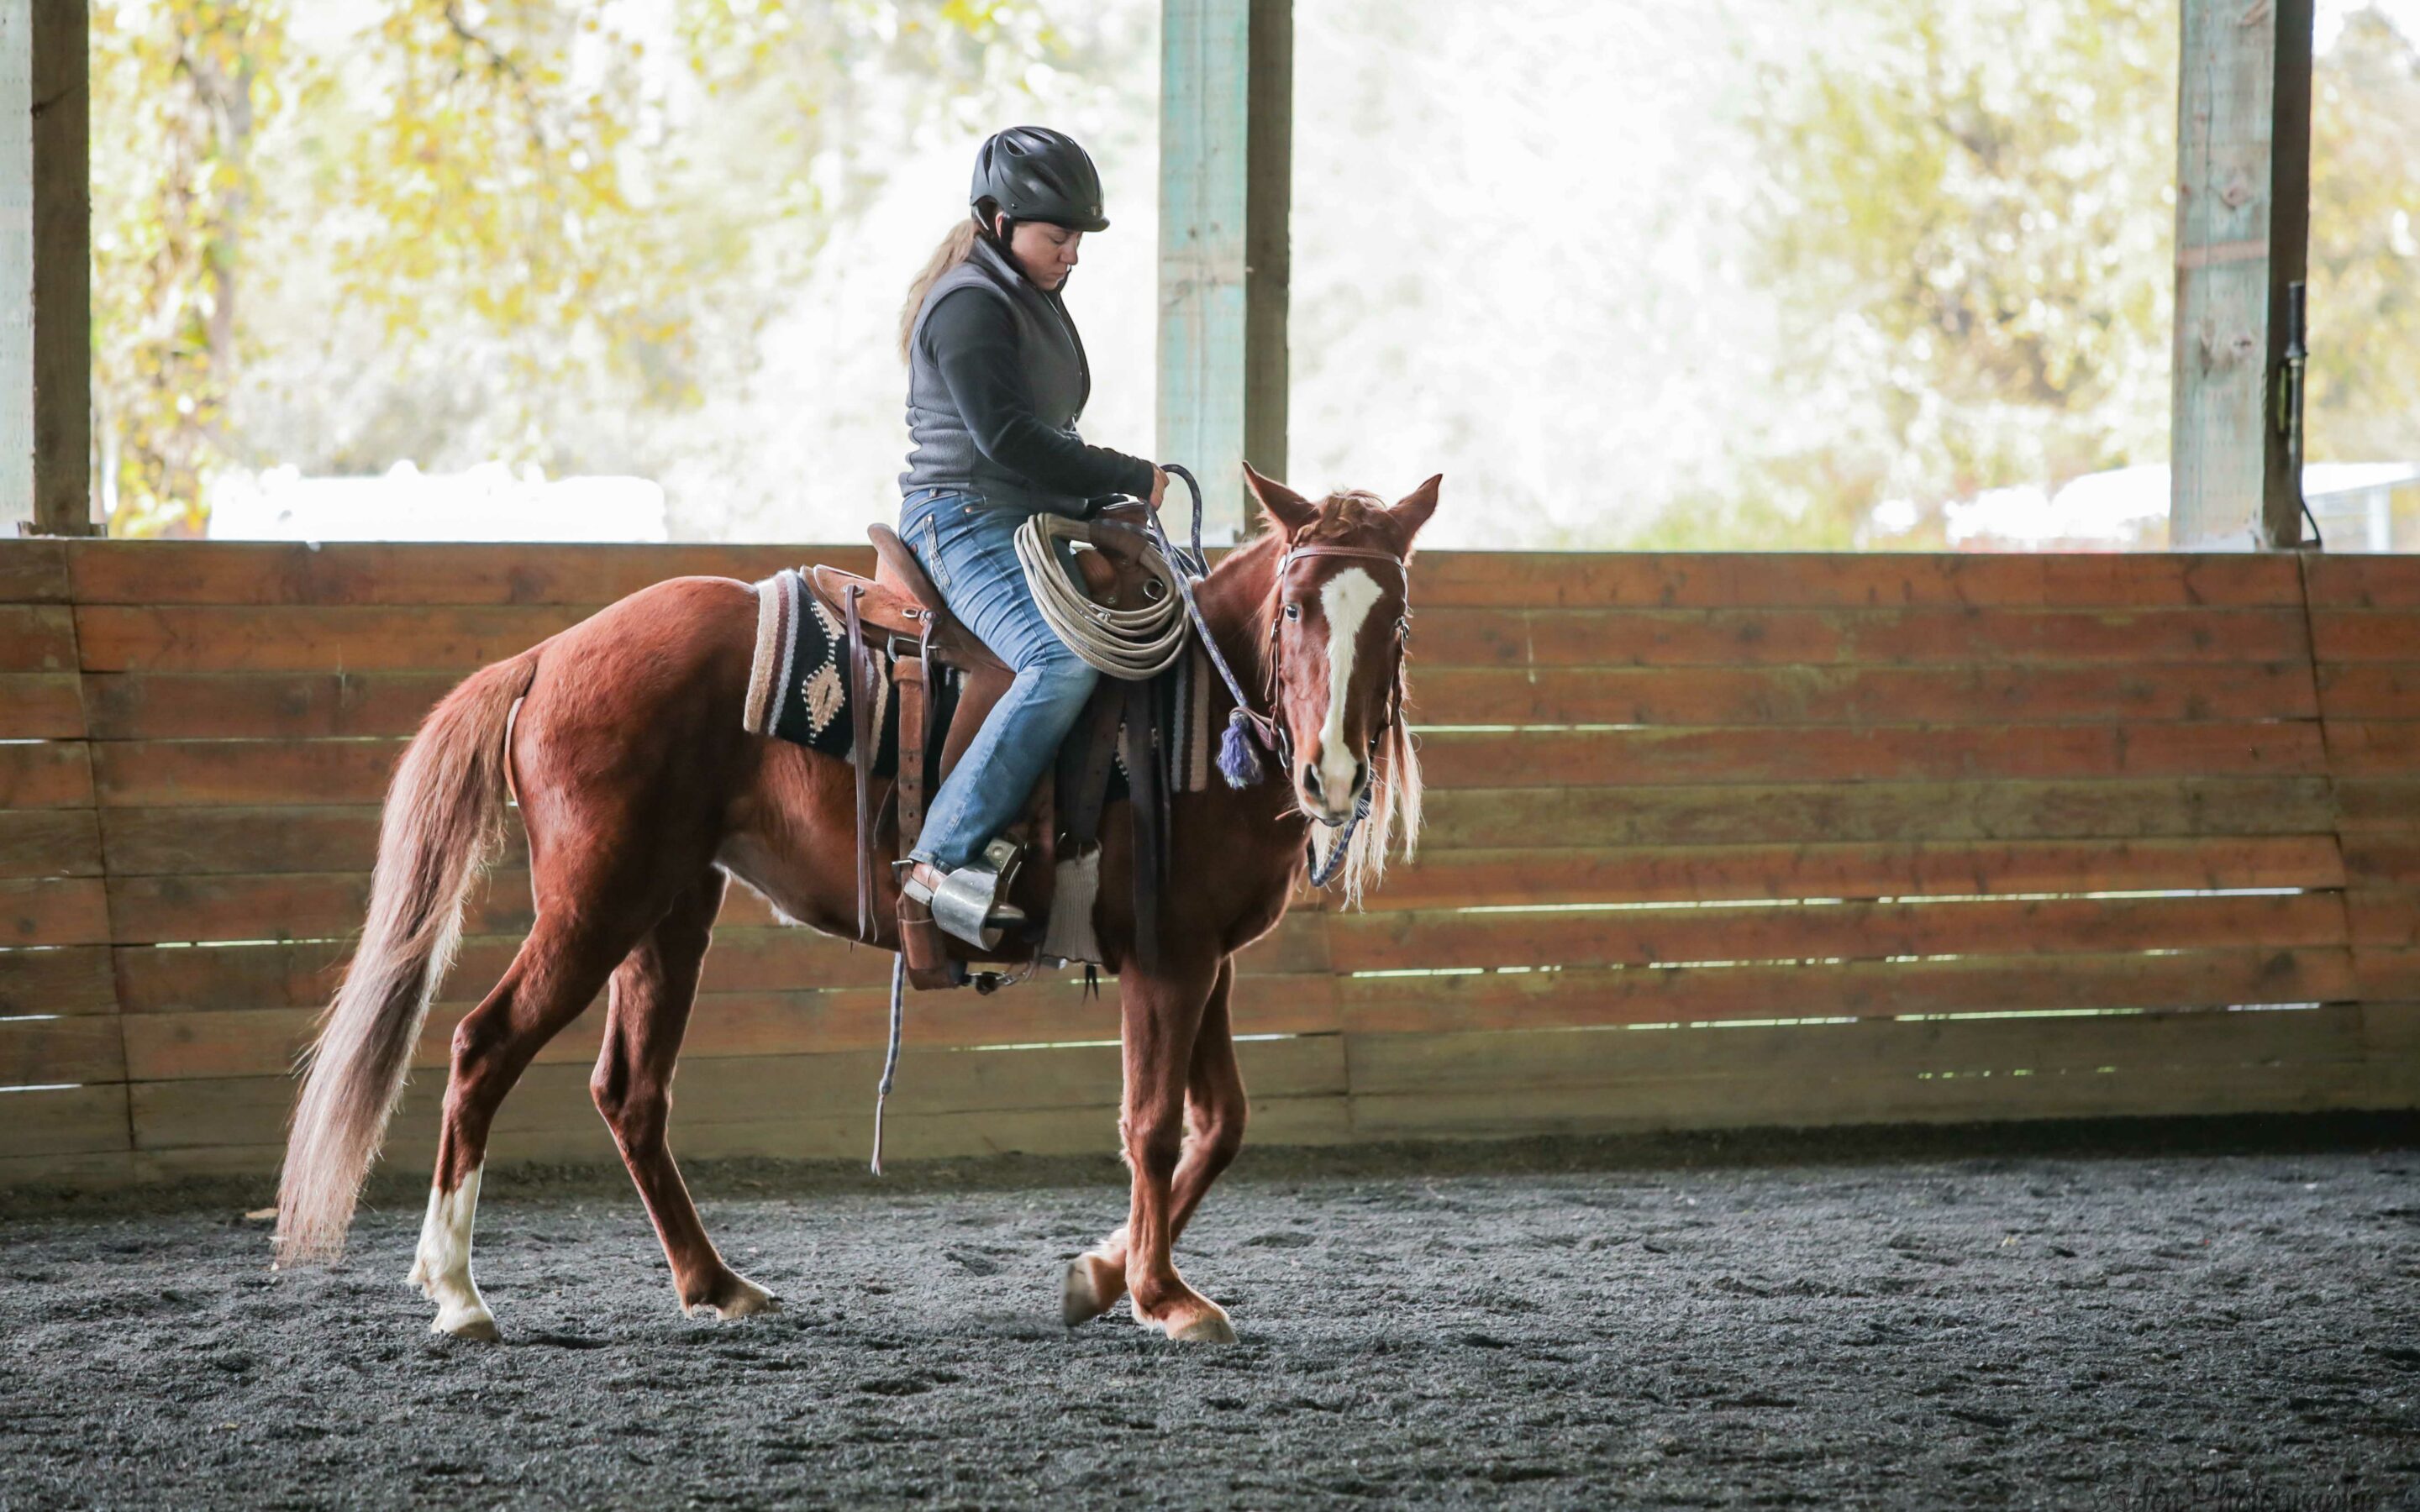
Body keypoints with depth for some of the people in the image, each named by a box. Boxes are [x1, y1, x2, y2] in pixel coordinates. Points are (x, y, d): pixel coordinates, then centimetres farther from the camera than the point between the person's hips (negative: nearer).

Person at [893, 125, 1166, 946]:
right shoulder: (970, 304, -13)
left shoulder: (1035, 300, 19)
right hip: (968, 527, -11)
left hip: (1038, 524, 11)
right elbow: (1006, 437, -22)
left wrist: (1108, 486, 7)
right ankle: (943, 856, -33)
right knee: (1065, 661, -32)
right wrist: (1131, 479, -17)